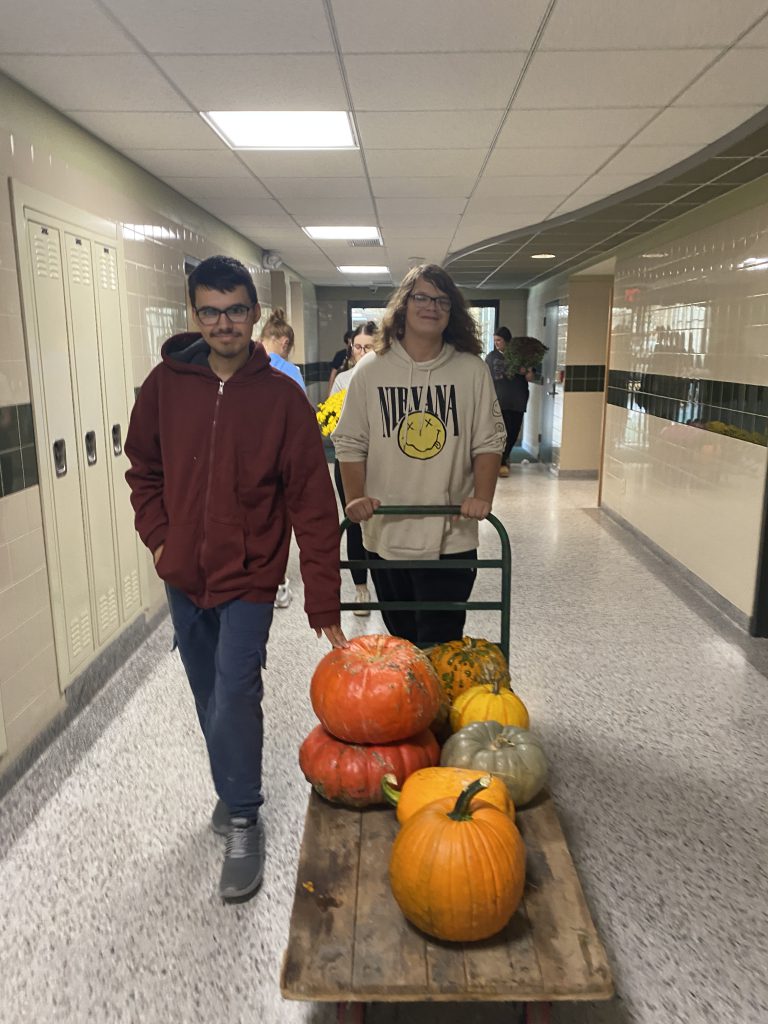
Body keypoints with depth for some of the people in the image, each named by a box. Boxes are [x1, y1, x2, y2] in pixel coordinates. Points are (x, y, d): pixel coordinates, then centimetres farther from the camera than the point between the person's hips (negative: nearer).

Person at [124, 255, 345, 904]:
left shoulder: (282, 397, -13)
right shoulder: (166, 385, -4)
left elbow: (312, 505, -14)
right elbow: (144, 468, 11)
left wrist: (324, 605, -16)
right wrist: (158, 536, -1)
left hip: (248, 579, -4)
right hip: (184, 577, 4)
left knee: (234, 698, -8)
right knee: (210, 698, 17)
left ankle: (245, 823, 16)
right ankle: (232, 787, 42)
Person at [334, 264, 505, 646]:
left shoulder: (472, 371, 2)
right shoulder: (370, 370, 2)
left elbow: (488, 441, 2)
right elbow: (350, 442, 3)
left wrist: (482, 496, -12)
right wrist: (355, 497, -11)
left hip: (451, 538, -1)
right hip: (385, 535, 1)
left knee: (440, 648, 2)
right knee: (401, 640, 16)